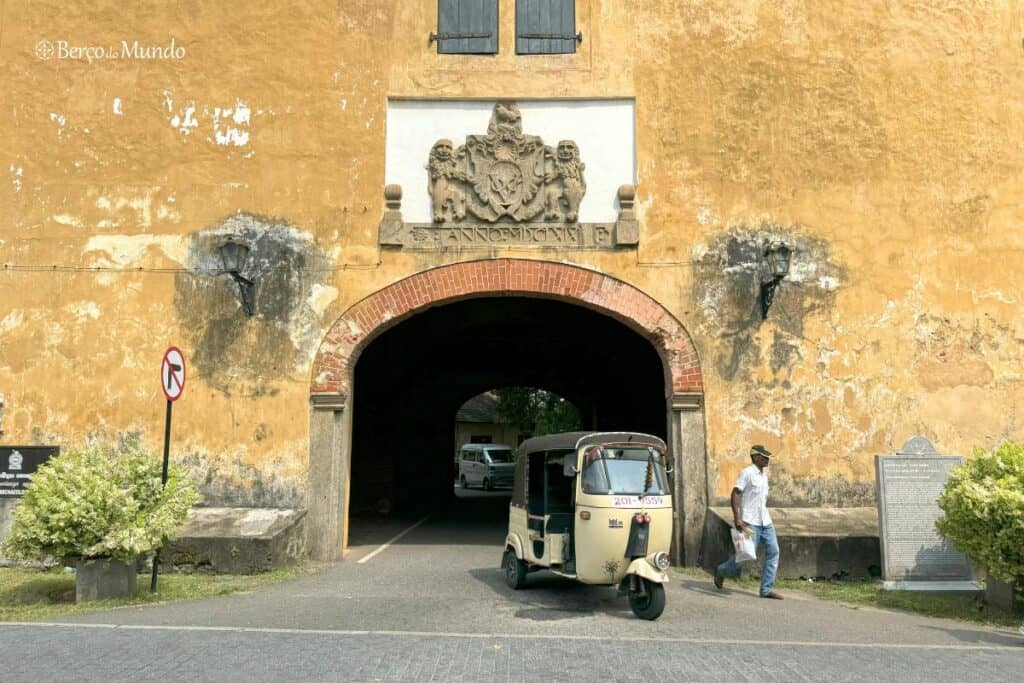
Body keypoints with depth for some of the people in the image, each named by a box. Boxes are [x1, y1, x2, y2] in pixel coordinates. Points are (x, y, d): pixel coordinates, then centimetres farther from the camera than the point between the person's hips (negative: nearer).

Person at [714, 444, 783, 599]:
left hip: (765, 521, 8)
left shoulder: (764, 475, 13)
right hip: (750, 522, -8)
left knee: (773, 551, -1)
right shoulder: (747, 473, -12)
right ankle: (721, 571, 20)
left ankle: (766, 589, 3)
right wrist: (737, 519, -23)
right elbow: (734, 495, -17)